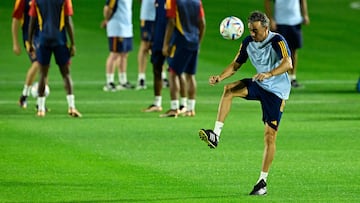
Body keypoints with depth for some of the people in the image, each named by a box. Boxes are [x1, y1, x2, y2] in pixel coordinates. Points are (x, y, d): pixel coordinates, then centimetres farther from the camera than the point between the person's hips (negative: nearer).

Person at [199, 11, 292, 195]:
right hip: (258, 85, 6)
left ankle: (263, 182, 0)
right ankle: (215, 135, -26)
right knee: (229, 89, -21)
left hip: (276, 91, -6)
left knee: (270, 135, -7)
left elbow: (288, 64, -35)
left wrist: (269, 74, -51)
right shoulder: (248, 42, -1)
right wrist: (220, 77, -9)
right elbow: (236, 64, 9)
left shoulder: (277, 41, -20)